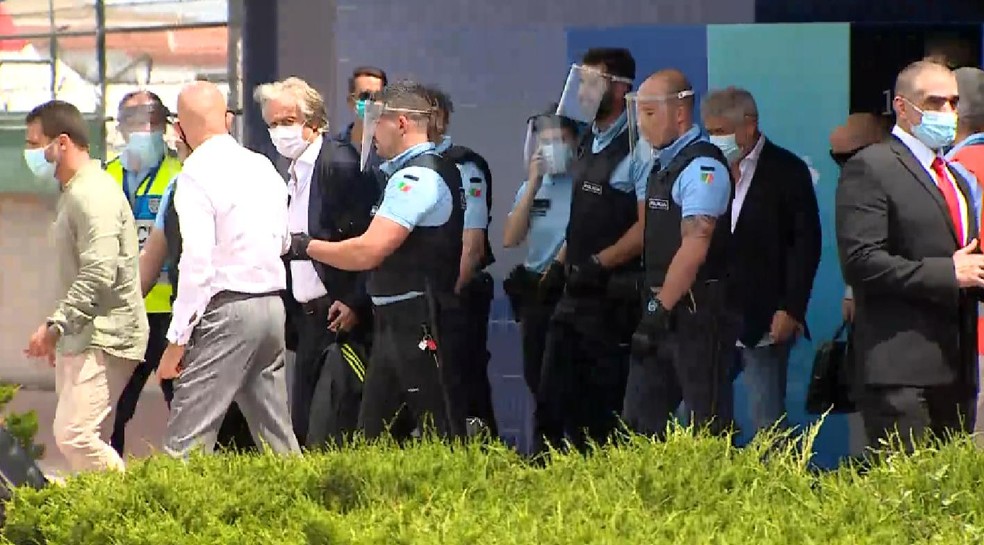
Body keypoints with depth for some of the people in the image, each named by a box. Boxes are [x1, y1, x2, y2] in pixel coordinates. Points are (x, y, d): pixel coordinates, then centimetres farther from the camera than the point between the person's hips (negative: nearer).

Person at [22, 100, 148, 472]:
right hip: (82, 338, 11)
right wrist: (60, 331, 21)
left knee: (73, 435, -19)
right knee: (88, 441, 7)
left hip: (103, 339, -11)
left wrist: (56, 325, -22)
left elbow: (99, 273, -24)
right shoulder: (74, 192, 19)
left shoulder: (93, 194, -15)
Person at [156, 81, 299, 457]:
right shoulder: (264, 167, 12)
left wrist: (177, 340, -15)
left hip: (226, 310, -8)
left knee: (187, 439, -9)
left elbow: (197, 262, -17)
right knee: (276, 434, 12)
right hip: (272, 305, 8)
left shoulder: (197, 173, -11)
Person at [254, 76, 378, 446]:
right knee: (303, 421, 9)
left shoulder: (340, 164, -12)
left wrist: (355, 304, -22)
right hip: (309, 315, 9)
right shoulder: (294, 170, 16)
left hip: (338, 314, -9)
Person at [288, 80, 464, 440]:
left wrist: (305, 247, -11)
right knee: (374, 435, 11)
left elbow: (368, 251, -22)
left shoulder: (416, 177, -16)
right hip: (394, 323, 10)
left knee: (439, 435, -7)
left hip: (416, 325, -10)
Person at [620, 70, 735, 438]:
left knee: (707, 426, -5)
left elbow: (694, 248, -21)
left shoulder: (702, 166, -14)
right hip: (663, 312, 10)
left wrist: (662, 309, -20)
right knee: (640, 422, 9)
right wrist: (653, 308, 15)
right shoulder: (662, 164, 16)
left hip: (697, 312, -10)